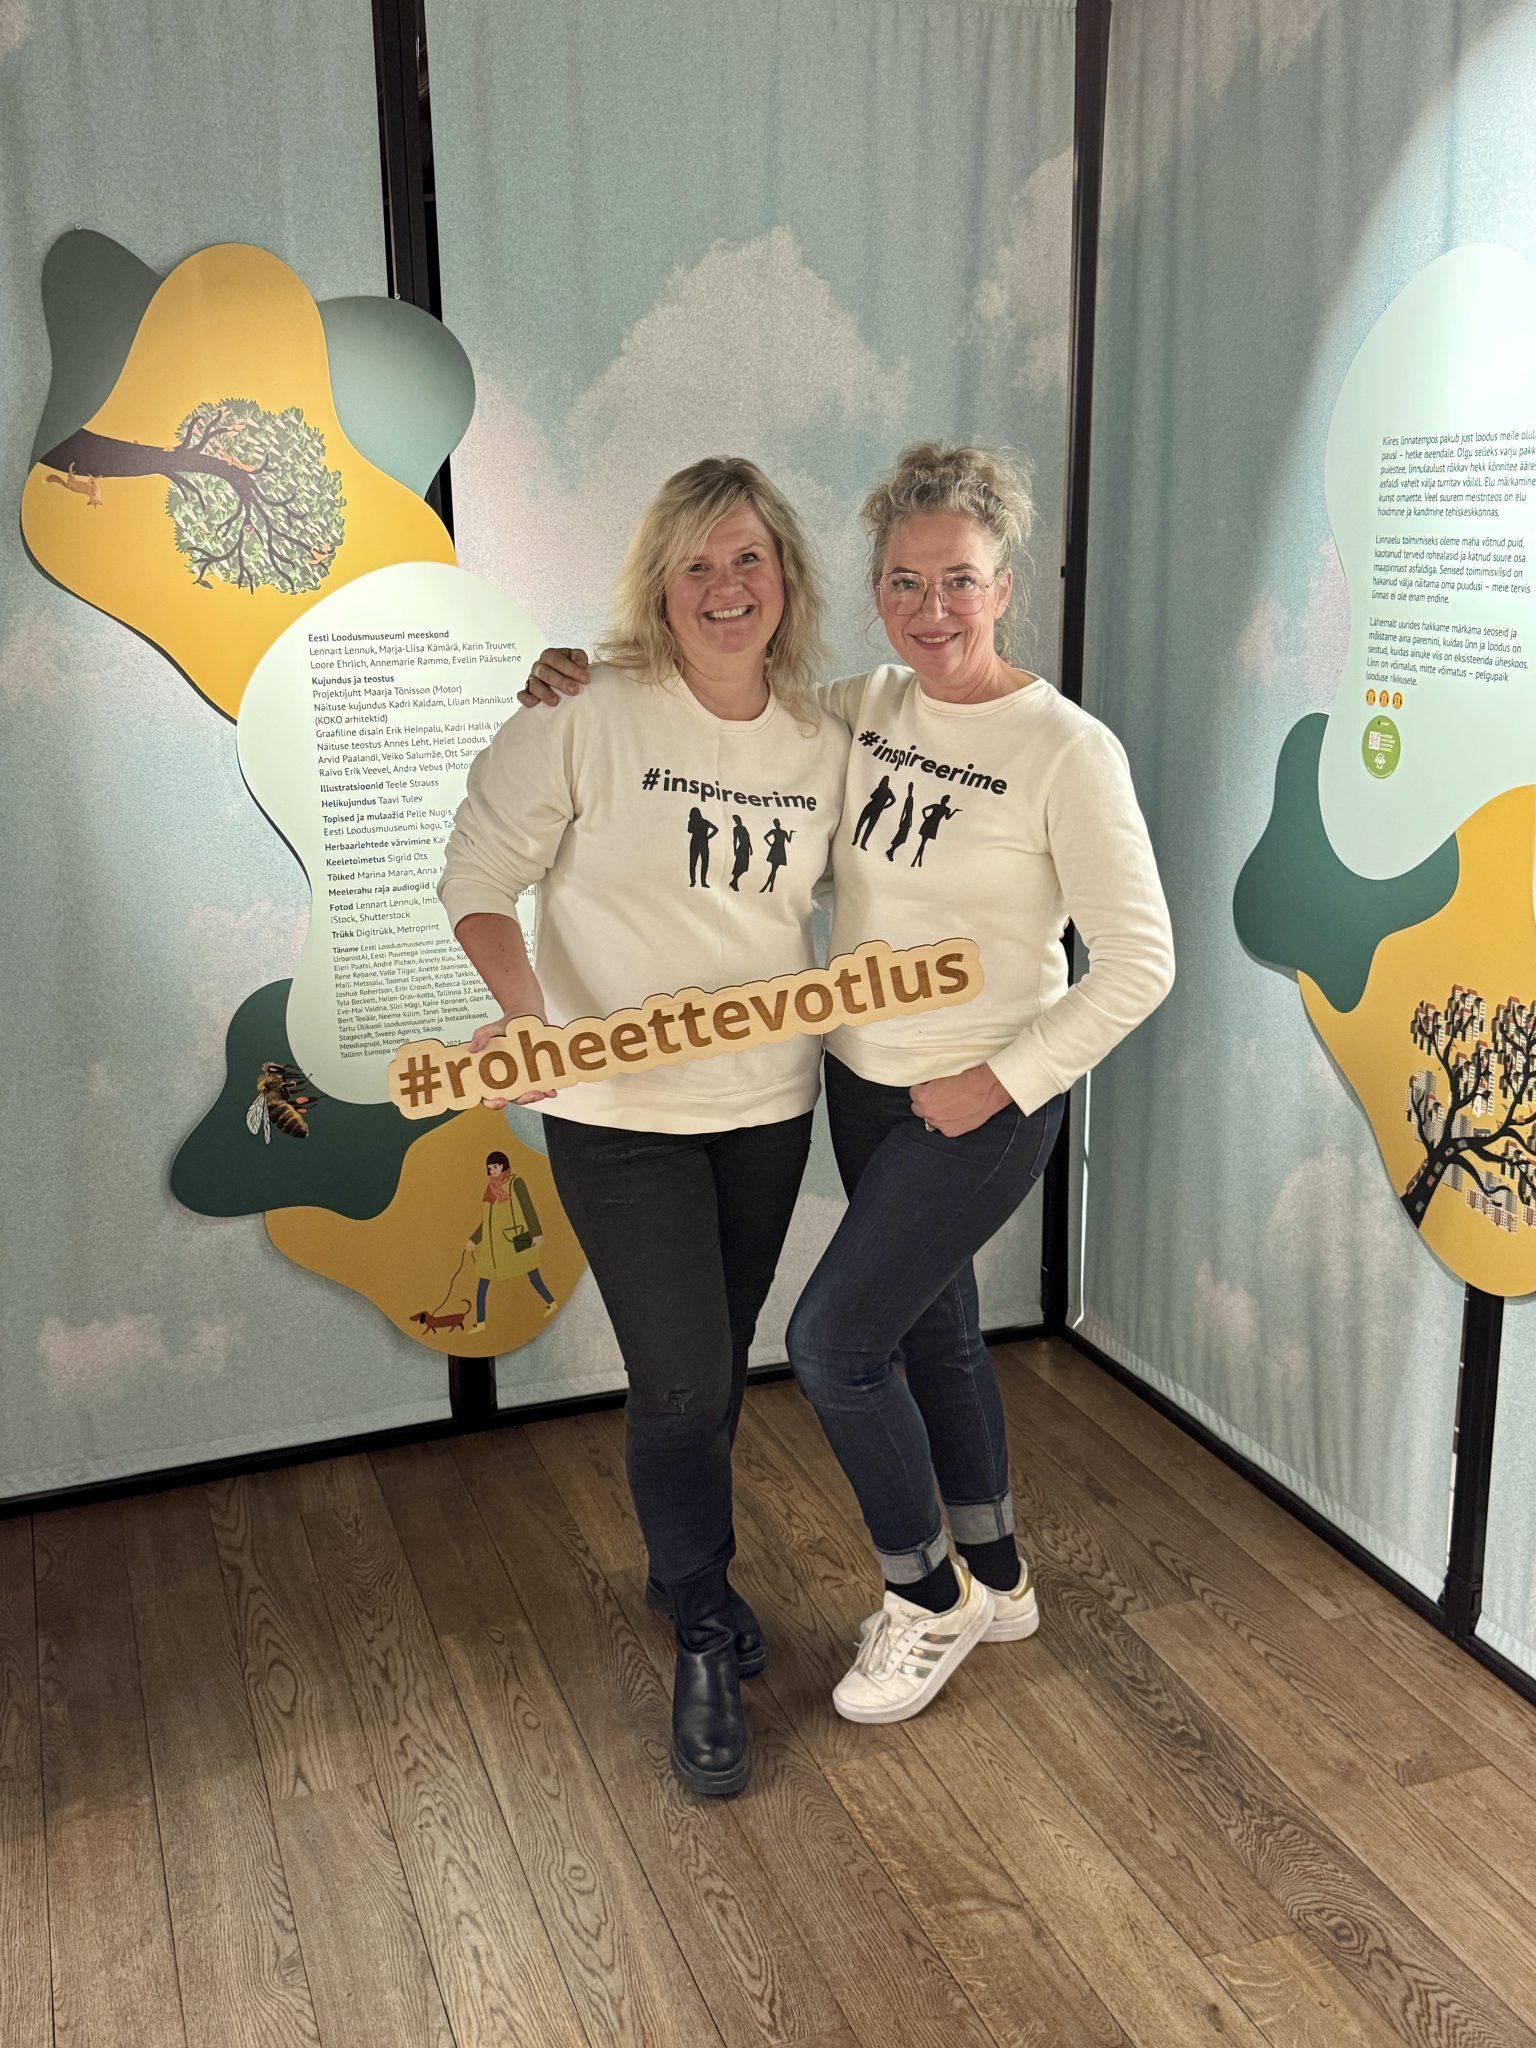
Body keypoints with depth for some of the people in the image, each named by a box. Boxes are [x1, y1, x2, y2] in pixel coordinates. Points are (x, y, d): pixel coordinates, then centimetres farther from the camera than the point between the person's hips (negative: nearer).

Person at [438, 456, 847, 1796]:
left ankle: (684, 1569, 45)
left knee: (719, 1364, 19)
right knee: (682, 1377, -3)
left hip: (770, 1102, 5)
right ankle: (706, 1640, 21)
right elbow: (481, 875, -9)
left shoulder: (824, 740, 1)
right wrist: (524, 1011, -24)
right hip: (618, 1110, -4)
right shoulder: (589, 718, -14)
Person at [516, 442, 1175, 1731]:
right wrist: (598, 683, -3)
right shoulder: (864, 710, 0)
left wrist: (1002, 1080, -16)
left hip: (983, 1107, -7)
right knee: (932, 1331, 18)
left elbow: (1139, 963, -17)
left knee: (834, 1340, -5)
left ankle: (926, 1596, 21)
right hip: (865, 1083, 7)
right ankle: (996, 1582, 40)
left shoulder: (1067, 751, -19)